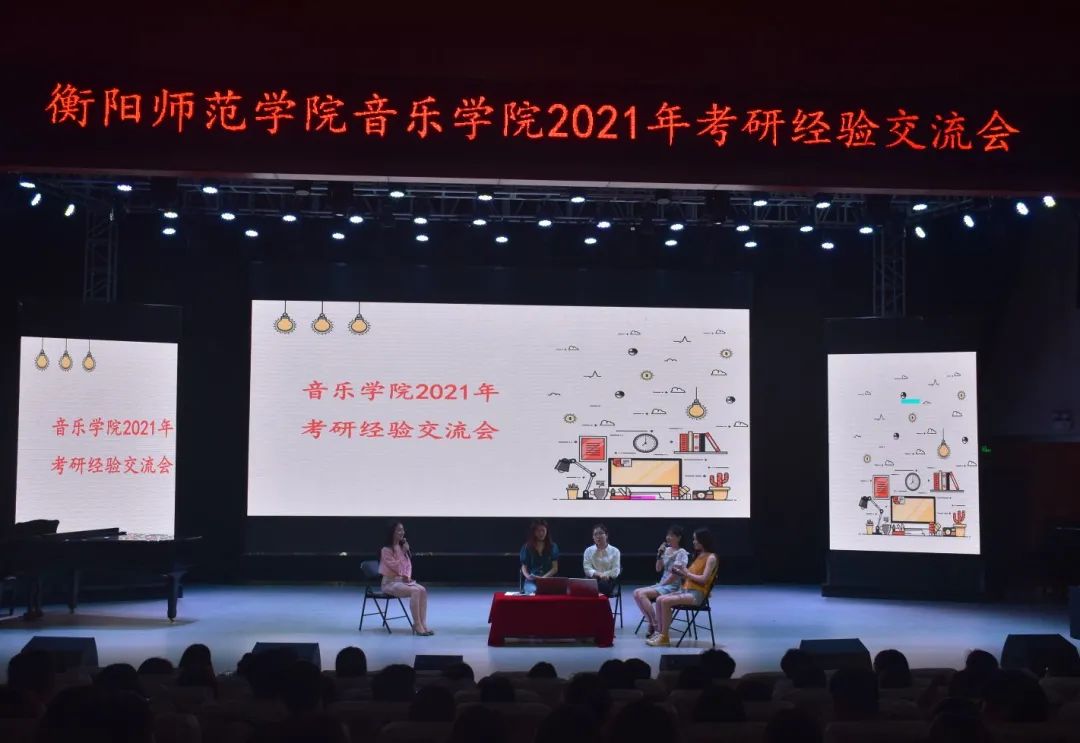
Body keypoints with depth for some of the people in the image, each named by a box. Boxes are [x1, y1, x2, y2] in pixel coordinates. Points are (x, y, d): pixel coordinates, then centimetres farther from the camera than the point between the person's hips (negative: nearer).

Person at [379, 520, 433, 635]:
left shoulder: (402, 547, 11)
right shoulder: (386, 550, -11)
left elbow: (408, 564, 12)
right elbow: (396, 567, -16)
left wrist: (407, 576, -8)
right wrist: (404, 552, -11)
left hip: (403, 580, 7)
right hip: (390, 583, -7)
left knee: (423, 590, -21)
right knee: (415, 591, -31)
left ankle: (422, 624, -24)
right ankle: (417, 625, -27)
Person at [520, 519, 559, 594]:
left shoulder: (553, 547, 9)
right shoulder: (526, 547, 8)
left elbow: (555, 568, 4)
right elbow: (524, 567, 9)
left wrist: (543, 577, -13)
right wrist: (527, 576, -14)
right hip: (531, 581, 0)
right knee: (534, 591, -35)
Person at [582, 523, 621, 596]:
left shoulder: (614, 551, 5)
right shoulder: (588, 551, 10)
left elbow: (615, 571, 0)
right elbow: (587, 569, 0)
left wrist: (605, 574, -16)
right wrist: (598, 574, -18)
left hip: (608, 580, -1)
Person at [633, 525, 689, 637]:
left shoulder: (681, 553, -9)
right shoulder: (667, 550, 13)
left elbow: (675, 574, -15)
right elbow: (658, 569, 14)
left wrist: (661, 585, -12)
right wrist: (659, 555, 0)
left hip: (672, 587, -8)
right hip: (662, 584, 8)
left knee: (642, 594, -24)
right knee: (636, 592, -12)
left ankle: (657, 625, -16)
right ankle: (651, 623, -10)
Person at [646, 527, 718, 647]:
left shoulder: (711, 557, -7)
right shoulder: (699, 555, 20)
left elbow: (704, 579, -18)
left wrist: (687, 573, -10)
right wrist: (680, 573, 3)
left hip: (697, 594, -9)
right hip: (685, 590, 9)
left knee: (665, 601, -25)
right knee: (659, 599, -8)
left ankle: (664, 637, -19)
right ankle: (659, 632, -9)